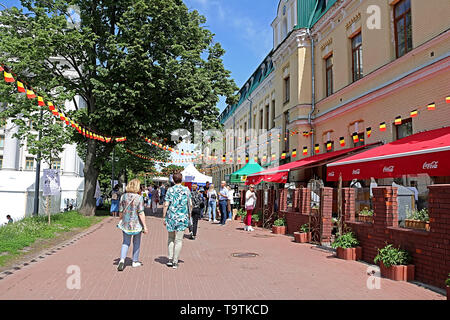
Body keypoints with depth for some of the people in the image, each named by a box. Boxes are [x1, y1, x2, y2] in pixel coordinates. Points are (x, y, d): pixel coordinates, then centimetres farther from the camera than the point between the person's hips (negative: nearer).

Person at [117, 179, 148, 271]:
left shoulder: (123, 197, -1)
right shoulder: (139, 198, -14)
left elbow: (120, 211, 5)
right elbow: (141, 213, -16)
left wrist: (121, 221, 20)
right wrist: (145, 226, -11)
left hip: (125, 223, 3)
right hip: (136, 223, -3)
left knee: (126, 242, 14)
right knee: (136, 242, 15)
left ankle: (122, 259, -4)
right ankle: (135, 261, 25)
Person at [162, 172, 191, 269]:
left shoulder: (170, 190, -2)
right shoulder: (186, 190, 1)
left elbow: (166, 205, -6)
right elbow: (190, 204, 3)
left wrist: (164, 217, 2)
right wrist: (189, 214, 16)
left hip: (171, 217, 1)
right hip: (182, 217, 0)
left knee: (171, 238, 17)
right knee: (178, 240, 4)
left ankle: (170, 259, 13)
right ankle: (175, 262, 6)